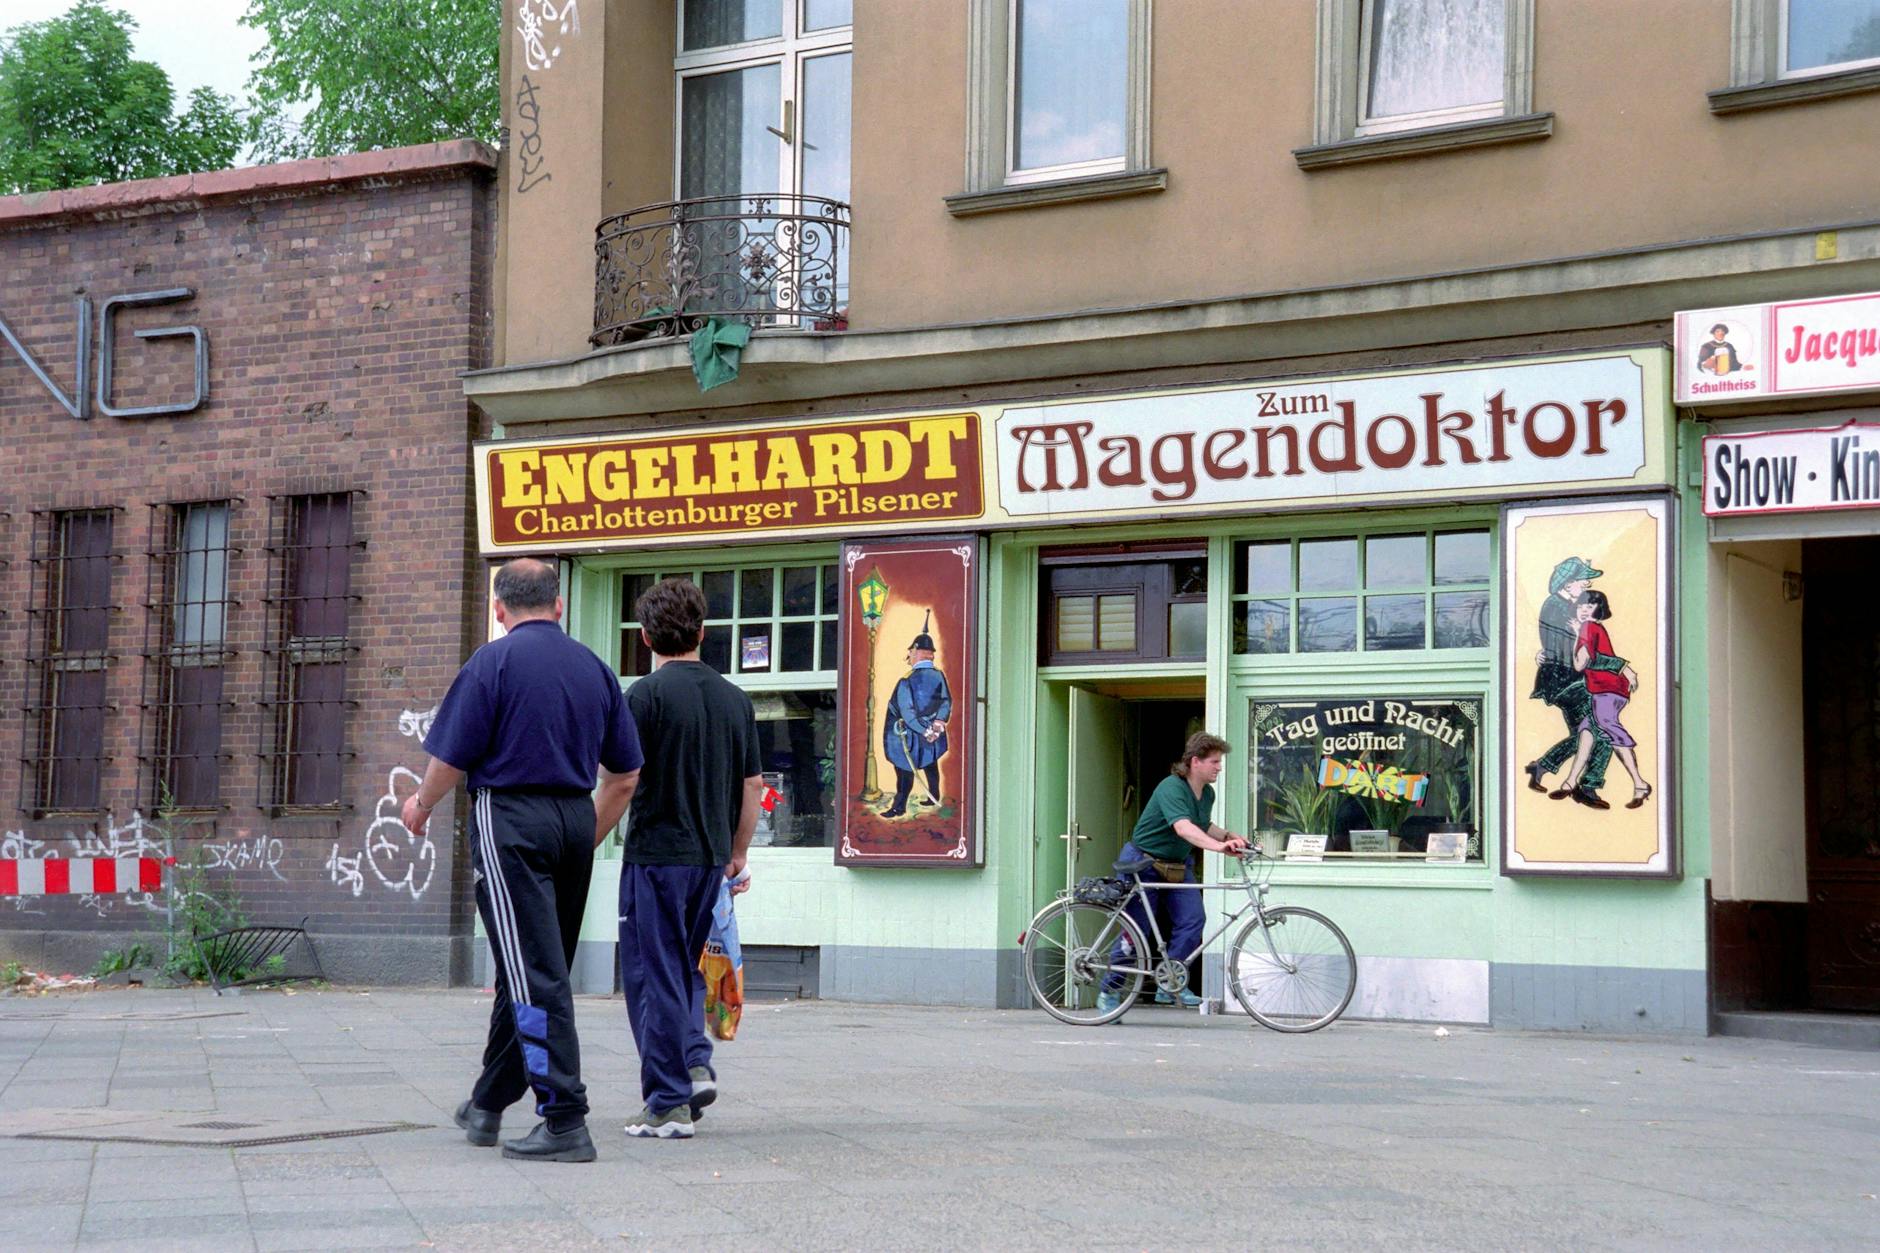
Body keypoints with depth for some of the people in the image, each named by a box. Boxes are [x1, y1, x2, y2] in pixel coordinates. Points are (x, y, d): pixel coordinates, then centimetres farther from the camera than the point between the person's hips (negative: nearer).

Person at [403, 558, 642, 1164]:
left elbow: (451, 758, -9)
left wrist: (421, 805, 11)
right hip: (575, 819, 6)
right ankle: (486, 1106, 29)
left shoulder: (493, 661, -7)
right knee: (529, 969, 16)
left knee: (534, 975, -7)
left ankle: (565, 1121, -13)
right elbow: (624, 776, 12)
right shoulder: (594, 668, 9)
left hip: (511, 819, -6)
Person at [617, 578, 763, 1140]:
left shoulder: (646, 694, -9)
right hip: (711, 857, 5)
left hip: (656, 853, -5)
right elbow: (753, 785, 11)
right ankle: (696, 1062, 4)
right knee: (685, 968, 22)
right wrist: (737, 854, 21)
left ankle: (669, 1103, 2)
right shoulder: (735, 698, 7)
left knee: (654, 976, 2)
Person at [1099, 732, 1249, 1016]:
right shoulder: (1171, 788, -25)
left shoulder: (1207, 794, 2)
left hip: (1178, 865, 7)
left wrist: (1228, 835, 0)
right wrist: (1218, 846, -54)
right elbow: (1183, 828, -41)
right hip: (1144, 862, -7)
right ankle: (1109, 992, 12)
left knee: (1193, 919, -13)